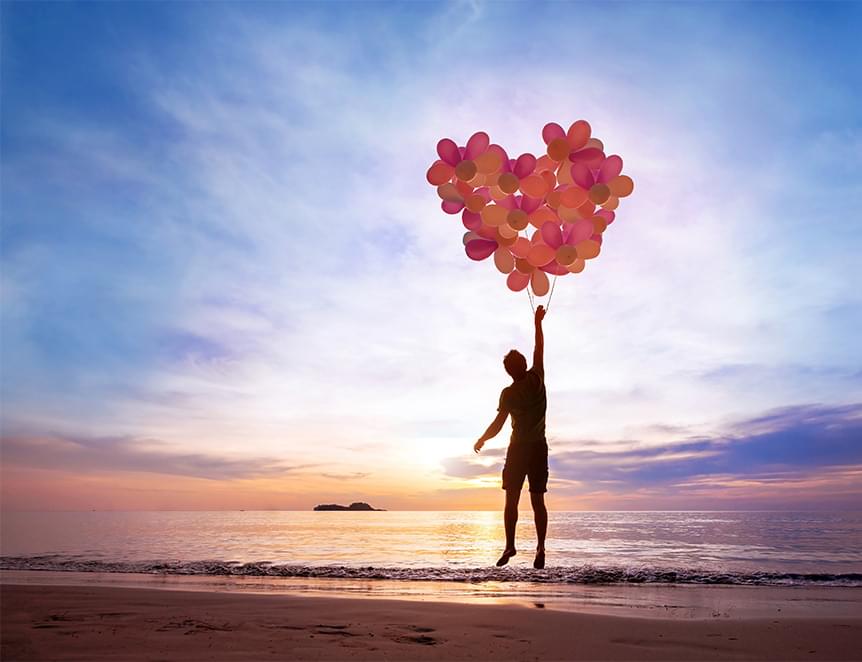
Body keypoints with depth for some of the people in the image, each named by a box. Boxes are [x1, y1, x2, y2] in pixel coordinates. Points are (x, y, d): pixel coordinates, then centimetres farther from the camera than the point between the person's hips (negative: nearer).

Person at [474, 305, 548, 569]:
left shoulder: (509, 393, -11)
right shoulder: (537, 379, -4)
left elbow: (498, 423, -13)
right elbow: (540, 349, 8)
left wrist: (481, 440, 3)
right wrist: (538, 322, 16)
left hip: (518, 449, -3)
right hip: (539, 447, 3)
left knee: (512, 500, 6)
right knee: (537, 500, 4)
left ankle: (510, 546, 8)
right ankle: (540, 548, -4)